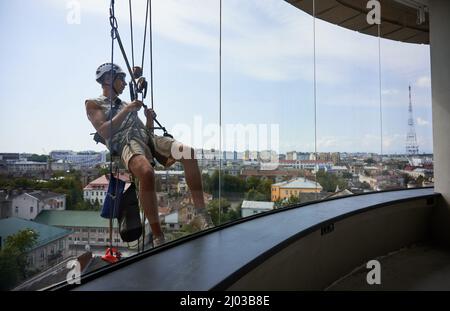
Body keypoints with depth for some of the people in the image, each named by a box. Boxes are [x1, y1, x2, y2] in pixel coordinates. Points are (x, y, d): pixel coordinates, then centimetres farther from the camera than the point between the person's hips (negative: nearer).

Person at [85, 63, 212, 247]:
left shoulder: (124, 104, 35)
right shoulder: (93, 104, 19)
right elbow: (104, 132, -1)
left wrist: (149, 119, 8)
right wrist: (126, 110, -2)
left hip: (148, 137, 6)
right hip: (126, 142, -6)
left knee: (189, 153, -22)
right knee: (147, 173, -40)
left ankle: (202, 215, -19)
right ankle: (158, 238, -30)